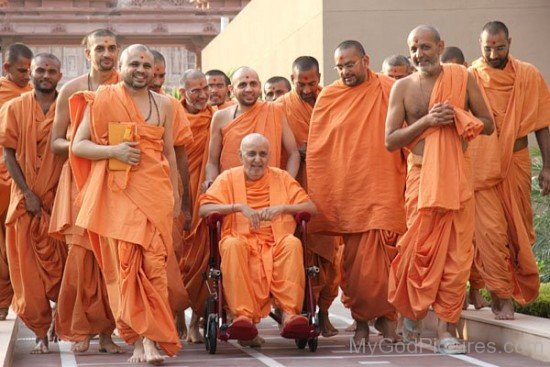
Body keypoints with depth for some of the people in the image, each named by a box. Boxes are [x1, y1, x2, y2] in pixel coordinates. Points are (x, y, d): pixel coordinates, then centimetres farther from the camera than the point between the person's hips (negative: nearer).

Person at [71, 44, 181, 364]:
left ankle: (151, 338, -7)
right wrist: (113, 151, -11)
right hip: (116, 192, -2)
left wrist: (175, 192, 16)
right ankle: (139, 339, -1)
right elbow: (78, 145, 4)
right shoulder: (103, 100, 5)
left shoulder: (164, 104, 14)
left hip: (155, 192, 2)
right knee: (124, 264, -6)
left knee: (154, 264, -8)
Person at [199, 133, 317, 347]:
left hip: (276, 244, 1)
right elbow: (203, 209, 1)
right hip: (243, 241, -1)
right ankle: (243, 315, -42)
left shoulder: (281, 178, 20)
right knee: (232, 244, -36)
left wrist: (283, 208, -6)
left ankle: (289, 313, -38)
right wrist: (239, 206, -11)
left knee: (293, 243, -32)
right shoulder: (228, 178, 15)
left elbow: (311, 208, 11)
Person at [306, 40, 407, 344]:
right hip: (345, 191, 2)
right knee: (354, 258, 2)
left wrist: (410, 177, 0)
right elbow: (316, 150, 10)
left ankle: (385, 316, 7)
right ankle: (361, 320, 13)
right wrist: (318, 196, 7)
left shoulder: (389, 90, 3)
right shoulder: (328, 97, 8)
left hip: (383, 190, -2)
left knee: (382, 255, -7)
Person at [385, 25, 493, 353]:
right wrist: (427, 120, -12)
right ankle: (412, 311, 25)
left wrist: (456, 116, -11)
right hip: (421, 175, 0)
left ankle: (446, 329, 4)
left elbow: (488, 126, 7)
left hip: (458, 175, 0)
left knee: (457, 253, -2)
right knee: (420, 249, -1)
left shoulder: (463, 78, 4)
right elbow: (390, 141, 0)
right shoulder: (403, 87, 5)